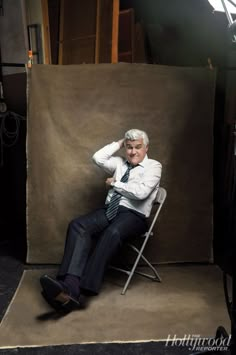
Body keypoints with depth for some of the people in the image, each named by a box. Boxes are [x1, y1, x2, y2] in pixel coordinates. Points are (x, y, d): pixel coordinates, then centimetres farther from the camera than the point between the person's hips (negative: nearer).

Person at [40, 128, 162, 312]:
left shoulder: (153, 166, 4)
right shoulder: (120, 162, 22)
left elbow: (141, 192, -13)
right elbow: (98, 158, 8)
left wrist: (115, 183, -1)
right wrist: (118, 143, 12)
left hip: (134, 215, -5)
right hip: (109, 210, 5)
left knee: (112, 233, -39)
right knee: (78, 225, -25)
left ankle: (85, 288, -41)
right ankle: (70, 284, -39)